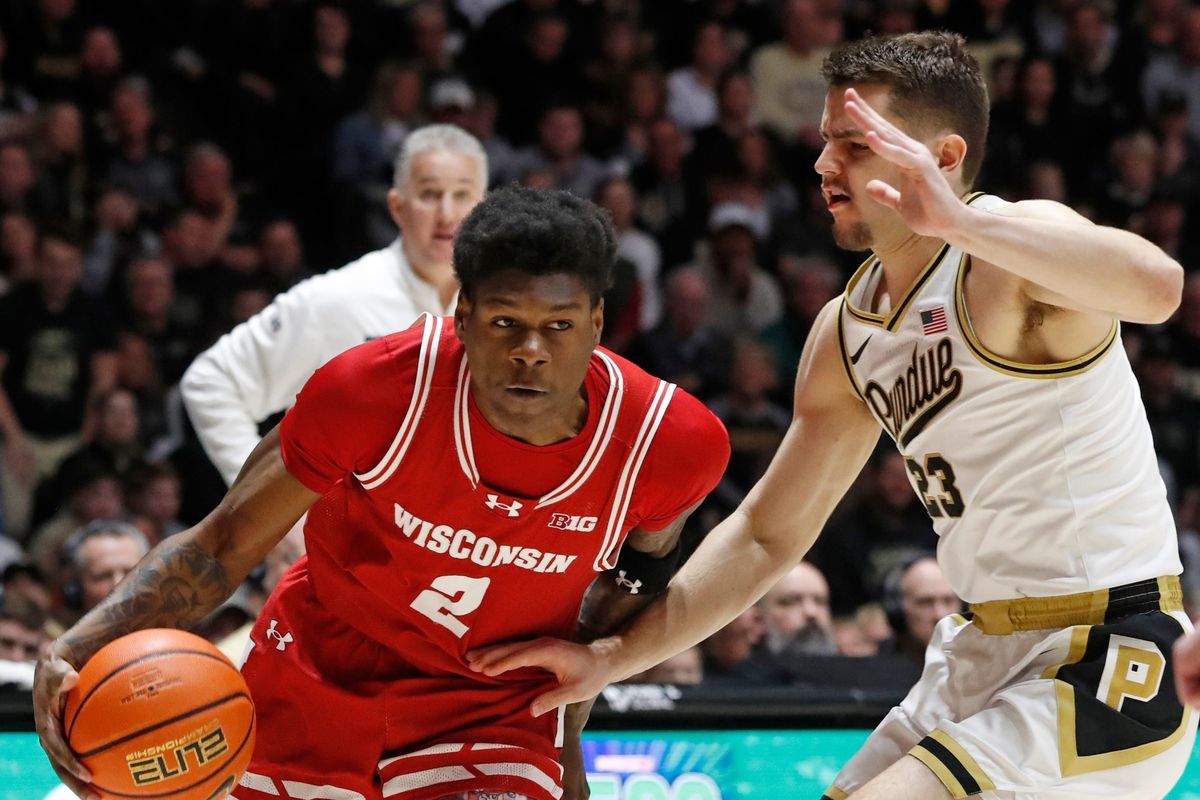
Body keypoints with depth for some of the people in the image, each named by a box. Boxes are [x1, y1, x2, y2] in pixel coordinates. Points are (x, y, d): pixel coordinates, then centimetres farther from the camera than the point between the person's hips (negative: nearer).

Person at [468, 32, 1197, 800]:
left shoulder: (1012, 257, -17)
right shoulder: (846, 334, 8)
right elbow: (766, 536, 15)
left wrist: (960, 222, -44)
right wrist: (609, 658, 8)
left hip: (1110, 660, -9)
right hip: (987, 652, 9)